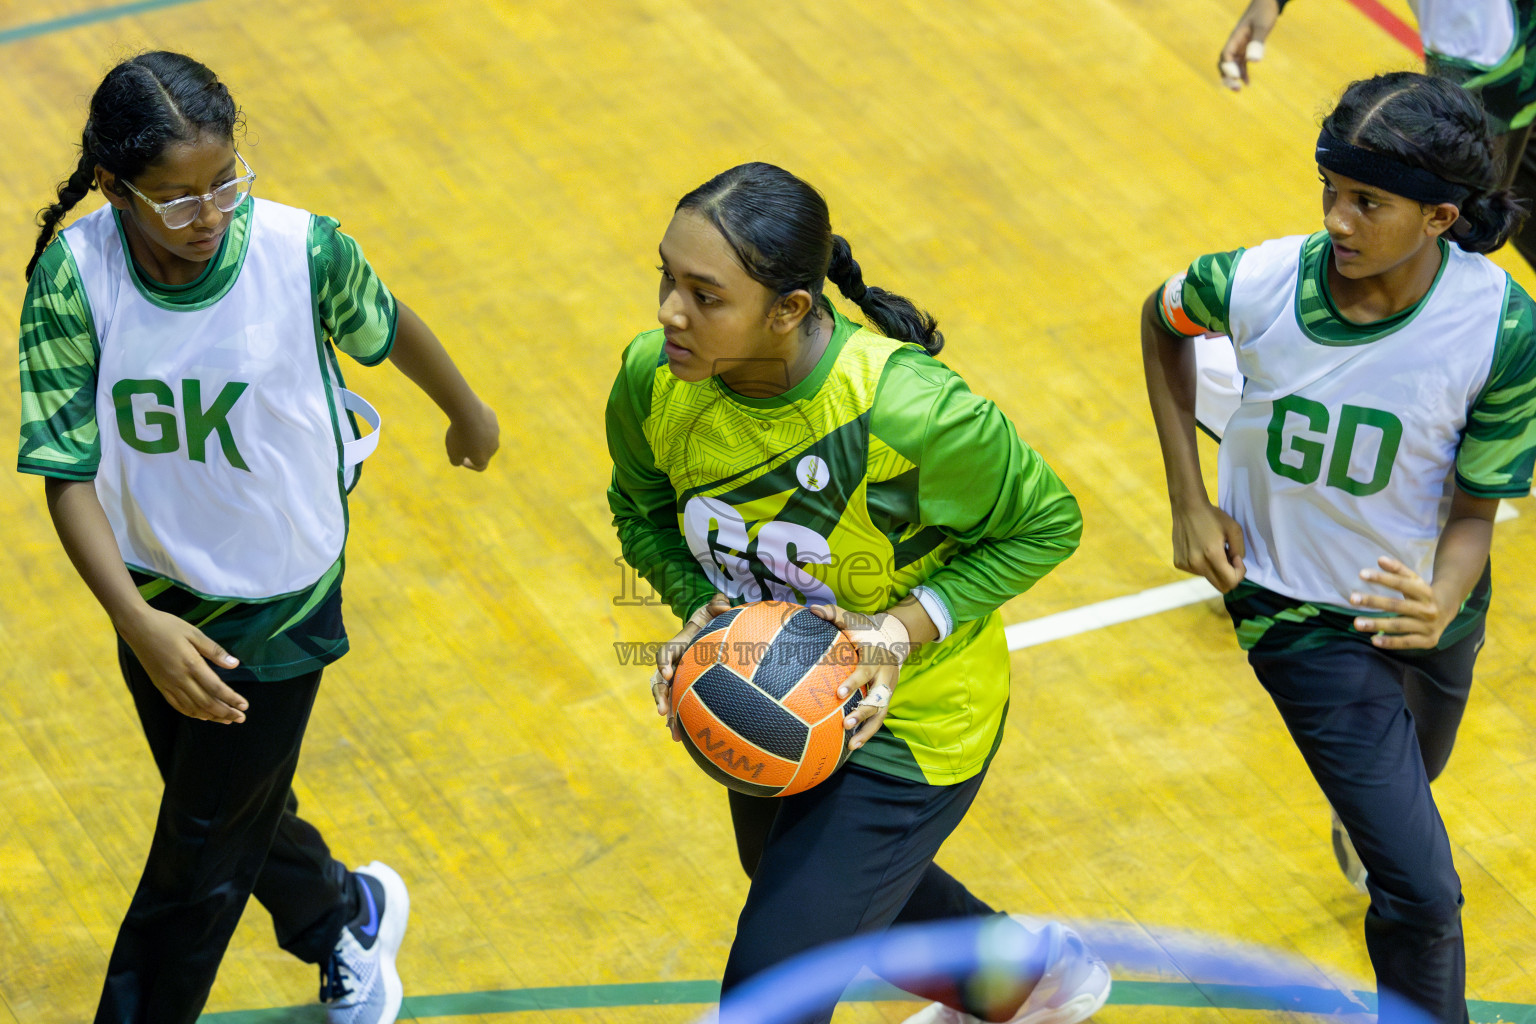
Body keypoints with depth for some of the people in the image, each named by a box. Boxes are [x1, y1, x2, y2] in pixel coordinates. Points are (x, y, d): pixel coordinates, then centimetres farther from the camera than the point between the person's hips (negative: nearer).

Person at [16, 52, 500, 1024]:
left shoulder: (301, 251, -23)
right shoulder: (73, 276, -22)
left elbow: (389, 326, -1)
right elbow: (67, 474, -21)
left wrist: (468, 414, 18)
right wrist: (139, 623, -33)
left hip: (279, 604, -3)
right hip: (158, 596, 3)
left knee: (198, 869, 3)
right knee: (239, 813, 26)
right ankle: (350, 917, 56)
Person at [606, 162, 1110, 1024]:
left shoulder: (907, 410, -35)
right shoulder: (653, 379, -21)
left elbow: (1045, 523, -17)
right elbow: (641, 512, 1)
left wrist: (905, 628, -25)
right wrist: (699, 610, -17)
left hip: (906, 723, -6)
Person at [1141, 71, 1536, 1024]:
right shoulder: (1257, 284, -25)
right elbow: (1163, 323, 0)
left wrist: (1441, 608, -37)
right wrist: (1190, 500, -4)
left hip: (1421, 600, 2)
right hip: (1303, 612, -2)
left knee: (1409, 783, 33)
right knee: (1423, 893, -9)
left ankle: (1367, 826, 70)